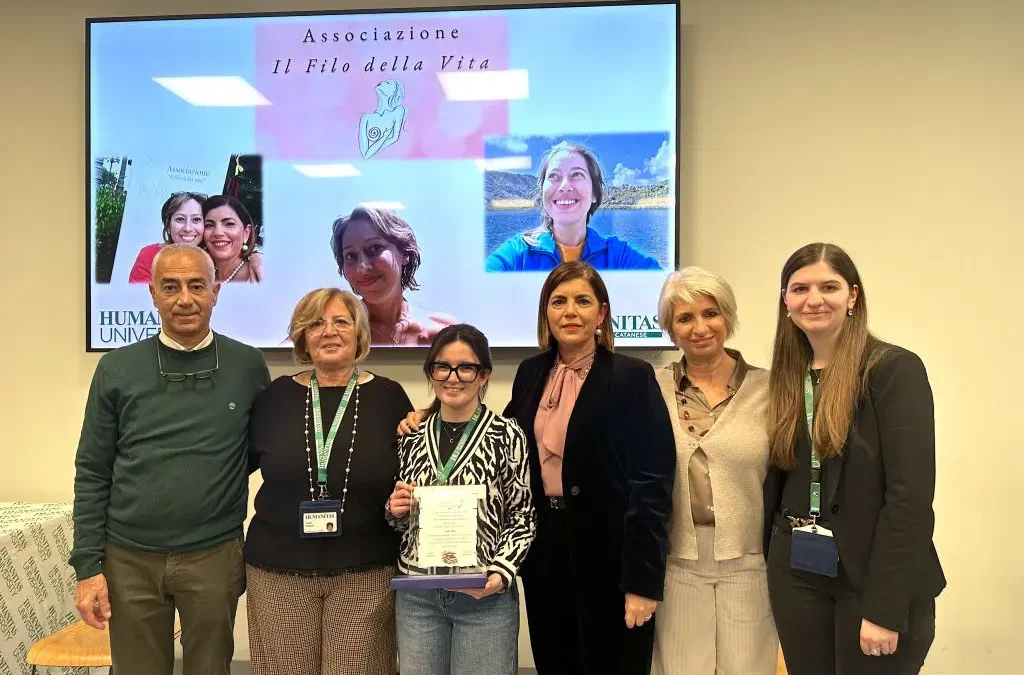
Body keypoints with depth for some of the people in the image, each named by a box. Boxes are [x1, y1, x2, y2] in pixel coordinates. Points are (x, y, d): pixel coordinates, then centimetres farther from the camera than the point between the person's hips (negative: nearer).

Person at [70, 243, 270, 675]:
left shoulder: (248, 367, -2)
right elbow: (92, 474, 1)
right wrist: (87, 566, -2)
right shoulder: (117, 369, -1)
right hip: (130, 559, 1)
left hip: (215, 557, 0)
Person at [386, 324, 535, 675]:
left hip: (485, 596, -3)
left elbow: (522, 517, -5)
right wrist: (396, 510, -6)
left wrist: (500, 574, -17)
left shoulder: (507, 435, -6)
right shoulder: (412, 436, 5)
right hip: (416, 595, 4)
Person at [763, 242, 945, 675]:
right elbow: (777, 477, 9)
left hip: (872, 574, -5)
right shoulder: (788, 376, 6)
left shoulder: (895, 369, -12)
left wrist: (884, 606, -19)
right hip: (795, 571, 5)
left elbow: (912, 493, -17)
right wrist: (769, 556, 2)